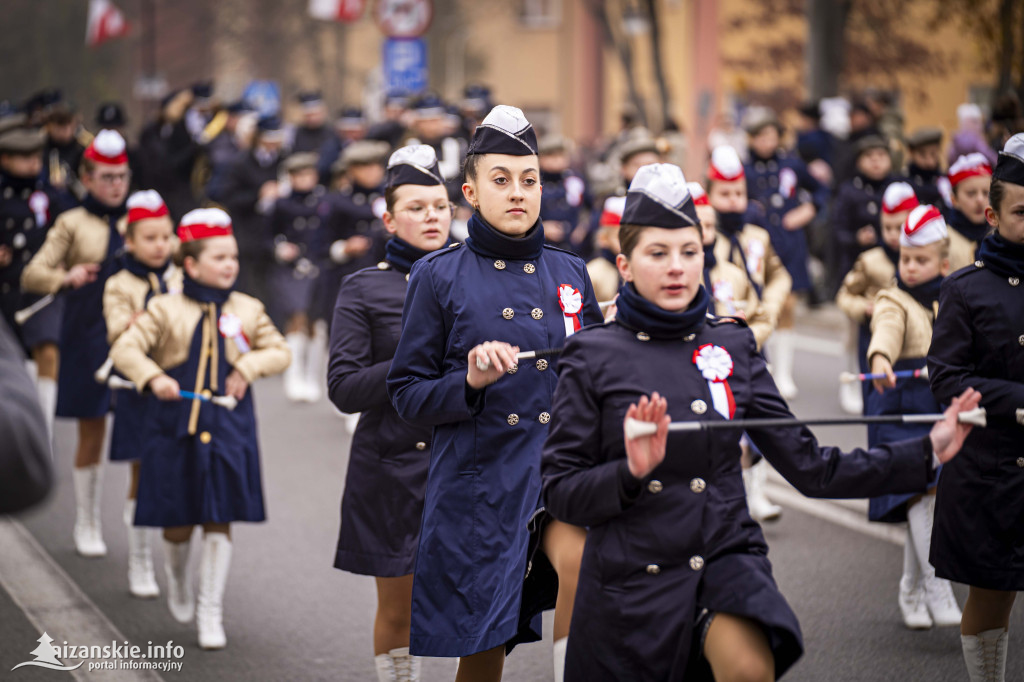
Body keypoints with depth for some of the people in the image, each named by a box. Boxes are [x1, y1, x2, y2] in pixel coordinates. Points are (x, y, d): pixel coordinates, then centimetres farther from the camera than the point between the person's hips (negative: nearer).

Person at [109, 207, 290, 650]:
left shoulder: (248, 311, 6)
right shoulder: (166, 310, -3)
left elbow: (280, 352, 10)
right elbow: (125, 348, -8)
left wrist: (249, 366, -9)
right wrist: (153, 378, -25)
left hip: (228, 432, 1)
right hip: (175, 430, -1)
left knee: (219, 521, -1)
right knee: (178, 522, 6)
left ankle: (211, 613, 7)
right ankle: (177, 582, 38)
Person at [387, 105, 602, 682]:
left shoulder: (570, 273, 10)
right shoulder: (439, 277, 1)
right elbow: (407, 394, 1)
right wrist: (470, 382, -17)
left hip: (563, 472, 2)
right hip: (480, 482, -2)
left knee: (582, 555, -34)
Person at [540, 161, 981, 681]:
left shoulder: (732, 347, 5)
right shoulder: (593, 357, -2)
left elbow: (809, 467, 5)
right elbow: (560, 491, -4)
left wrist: (926, 453, -1)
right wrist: (631, 472, -22)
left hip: (724, 557, 1)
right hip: (630, 579, 0)